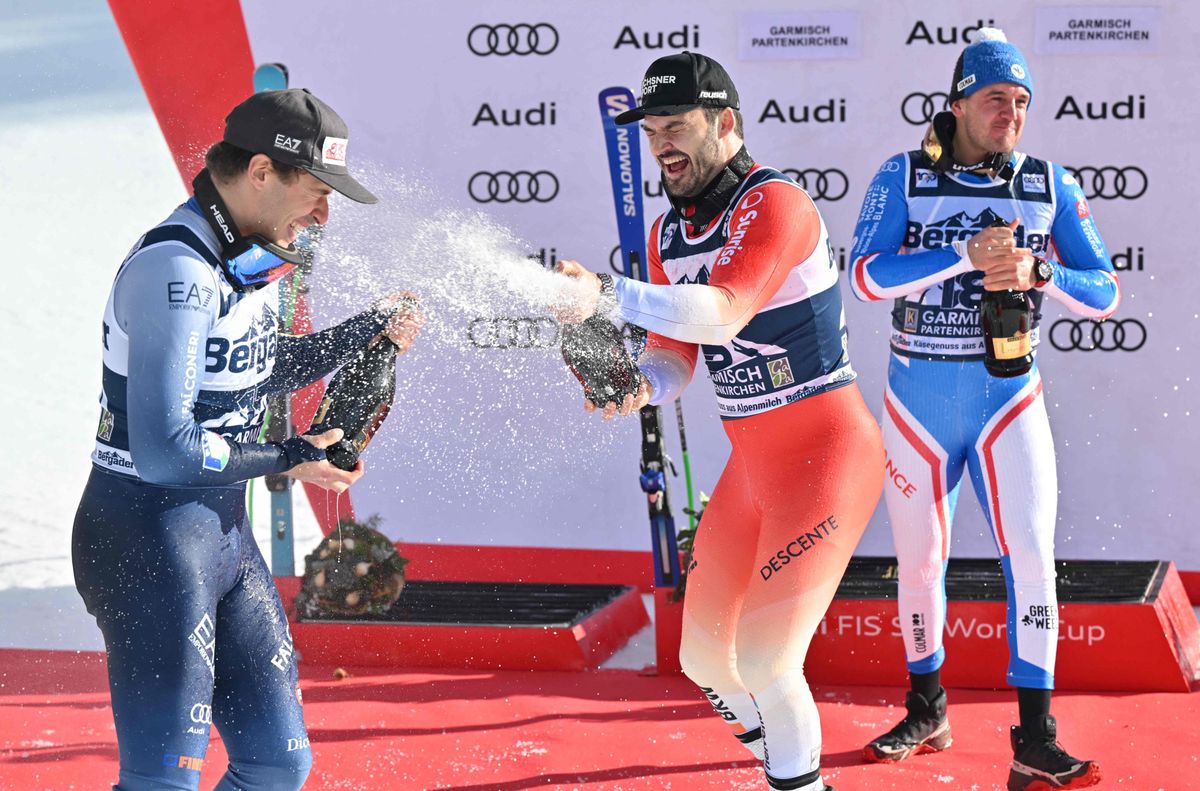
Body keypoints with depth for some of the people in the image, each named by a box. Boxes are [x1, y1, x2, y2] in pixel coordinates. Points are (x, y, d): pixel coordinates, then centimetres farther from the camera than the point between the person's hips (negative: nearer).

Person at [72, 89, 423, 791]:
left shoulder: (255, 253, 9)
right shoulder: (178, 270, -22)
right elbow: (164, 449, -28)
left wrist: (367, 332, 14)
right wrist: (289, 460, -16)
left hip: (224, 529, 10)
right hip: (147, 533, -10)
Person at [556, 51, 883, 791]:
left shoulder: (774, 204, -19)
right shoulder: (669, 232, 8)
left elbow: (723, 313, -34)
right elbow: (675, 352, 8)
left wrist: (611, 295, -46)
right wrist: (642, 386, -16)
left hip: (827, 452, -8)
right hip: (752, 463, 8)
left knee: (765, 662, -16)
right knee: (706, 659, 12)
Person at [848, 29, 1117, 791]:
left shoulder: (1050, 184, 0)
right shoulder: (903, 177, -4)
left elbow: (1105, 295, -3)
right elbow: (866, 274, -19)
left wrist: (1037, 272, -23)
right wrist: (965, 252, -30)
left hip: (1008, 395, 0)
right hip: (919, 397, 0)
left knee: (1031, 554, -12)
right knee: (920, 558, 10)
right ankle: (926, 712, 30)